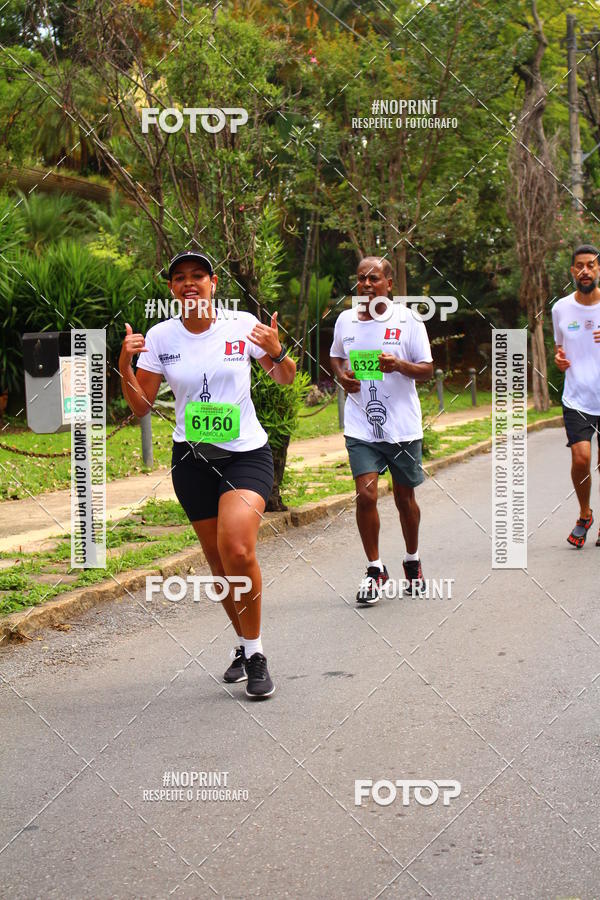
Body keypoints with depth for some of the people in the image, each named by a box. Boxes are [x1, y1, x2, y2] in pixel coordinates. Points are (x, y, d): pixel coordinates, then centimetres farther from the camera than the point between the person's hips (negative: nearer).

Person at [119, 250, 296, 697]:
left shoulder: (242, 325, -5)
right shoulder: (160, 337, 0)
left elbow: (285, 379, 7)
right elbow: (141, 405, 5)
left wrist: (276, 352, -15)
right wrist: (124, 365, -12)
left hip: (247, 454, -3)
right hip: (192, 459, 3)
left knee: (238, 550, -24)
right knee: (218, 561, 8)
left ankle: (255, 651, -8)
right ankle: (245, 644, 30)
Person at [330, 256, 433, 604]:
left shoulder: (407, 319, -4)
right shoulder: (345, 320, 5)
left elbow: (427, 370, -3)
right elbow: (336, 357, 22)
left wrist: (399, 365, -22)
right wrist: (342, 376, 0)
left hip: (403, 426, -1)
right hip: (361, 426, 1)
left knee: (405, 496, 11)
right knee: (366, 494, -12)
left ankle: (413, 561, 33)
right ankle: (375, 569, 3)